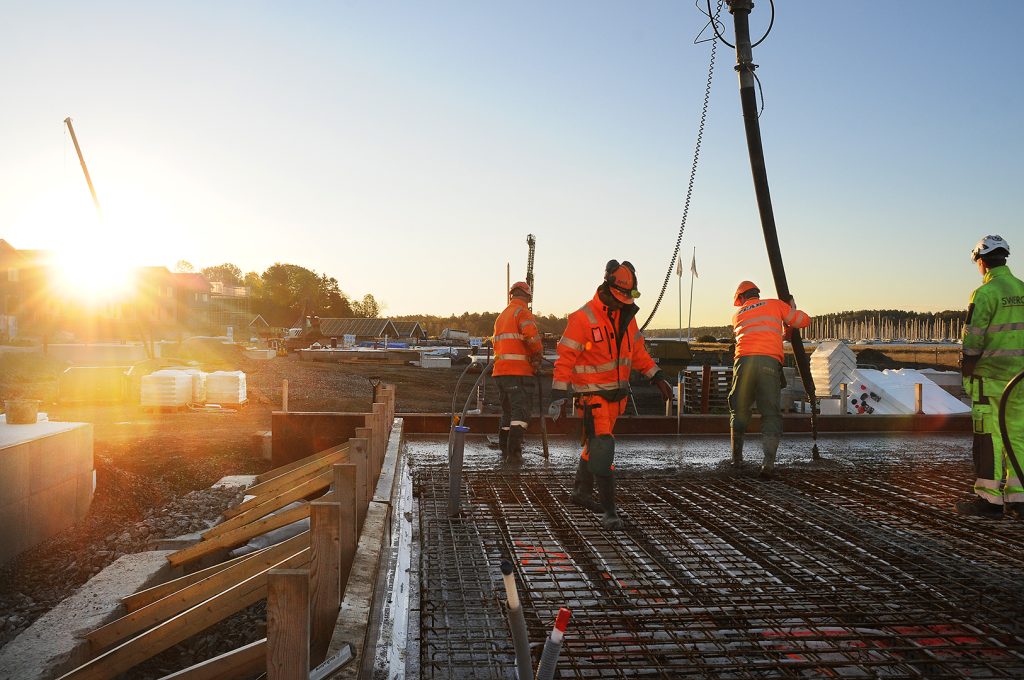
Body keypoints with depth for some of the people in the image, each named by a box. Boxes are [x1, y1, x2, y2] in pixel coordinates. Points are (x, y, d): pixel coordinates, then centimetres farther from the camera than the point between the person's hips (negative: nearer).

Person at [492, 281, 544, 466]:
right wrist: (538, 354, -4)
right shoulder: (522, 312, -5)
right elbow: (531, 336, -21)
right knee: (520, 412, -7)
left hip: (500, 371, 8)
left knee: (508, 412, 16)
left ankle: (505, 453, 19)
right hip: (518, 371, -8)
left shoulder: (501, 316, 22)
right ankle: (514, 454, -14)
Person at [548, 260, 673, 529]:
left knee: (595, 443, 19)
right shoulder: (583, 318, -17)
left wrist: (657, 378, 11)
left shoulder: (626, 316, 5)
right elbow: (565, 357, -16)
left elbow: (637, 350, 16)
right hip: (592, 393, -7)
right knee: (602, 448, -13)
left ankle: (581, 491, 37)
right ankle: (609, 510, -7)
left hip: (617, 392, 7)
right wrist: (558, 394, -21)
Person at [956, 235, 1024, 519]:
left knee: (989, 437, -1)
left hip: (990, 376, -7)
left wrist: (967, 368, -1)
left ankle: (989, 498, 3)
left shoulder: (985, 293, -12)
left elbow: (973, 338, -14)